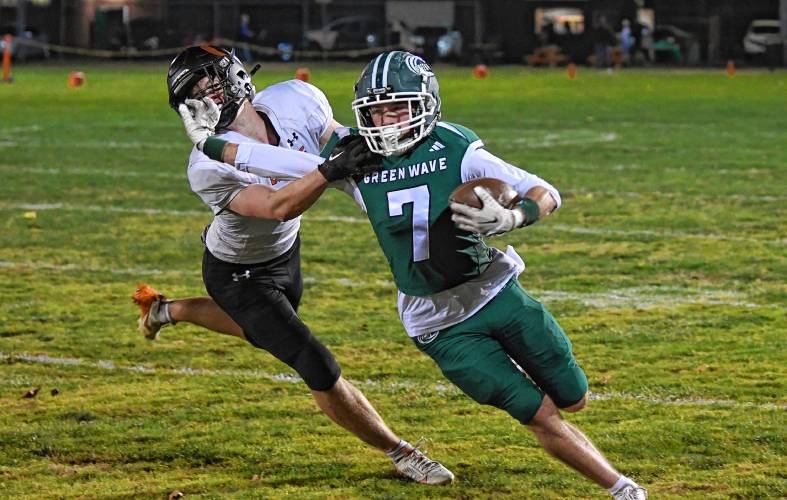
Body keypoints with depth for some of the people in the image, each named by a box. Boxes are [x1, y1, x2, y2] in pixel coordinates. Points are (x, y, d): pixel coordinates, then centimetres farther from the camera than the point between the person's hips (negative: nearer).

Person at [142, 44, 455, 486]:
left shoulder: (295, 101, -24)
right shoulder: (210, 167, -37)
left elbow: (337, 141, -4)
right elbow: (278, 206, -45)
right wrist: (333, 168, -58)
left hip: (284, 249, 6)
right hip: (240, 275, -6)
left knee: (265, 333, 35)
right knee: (320, 370, -12)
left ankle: (166, 310, 56)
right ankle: (400, 453, 6)